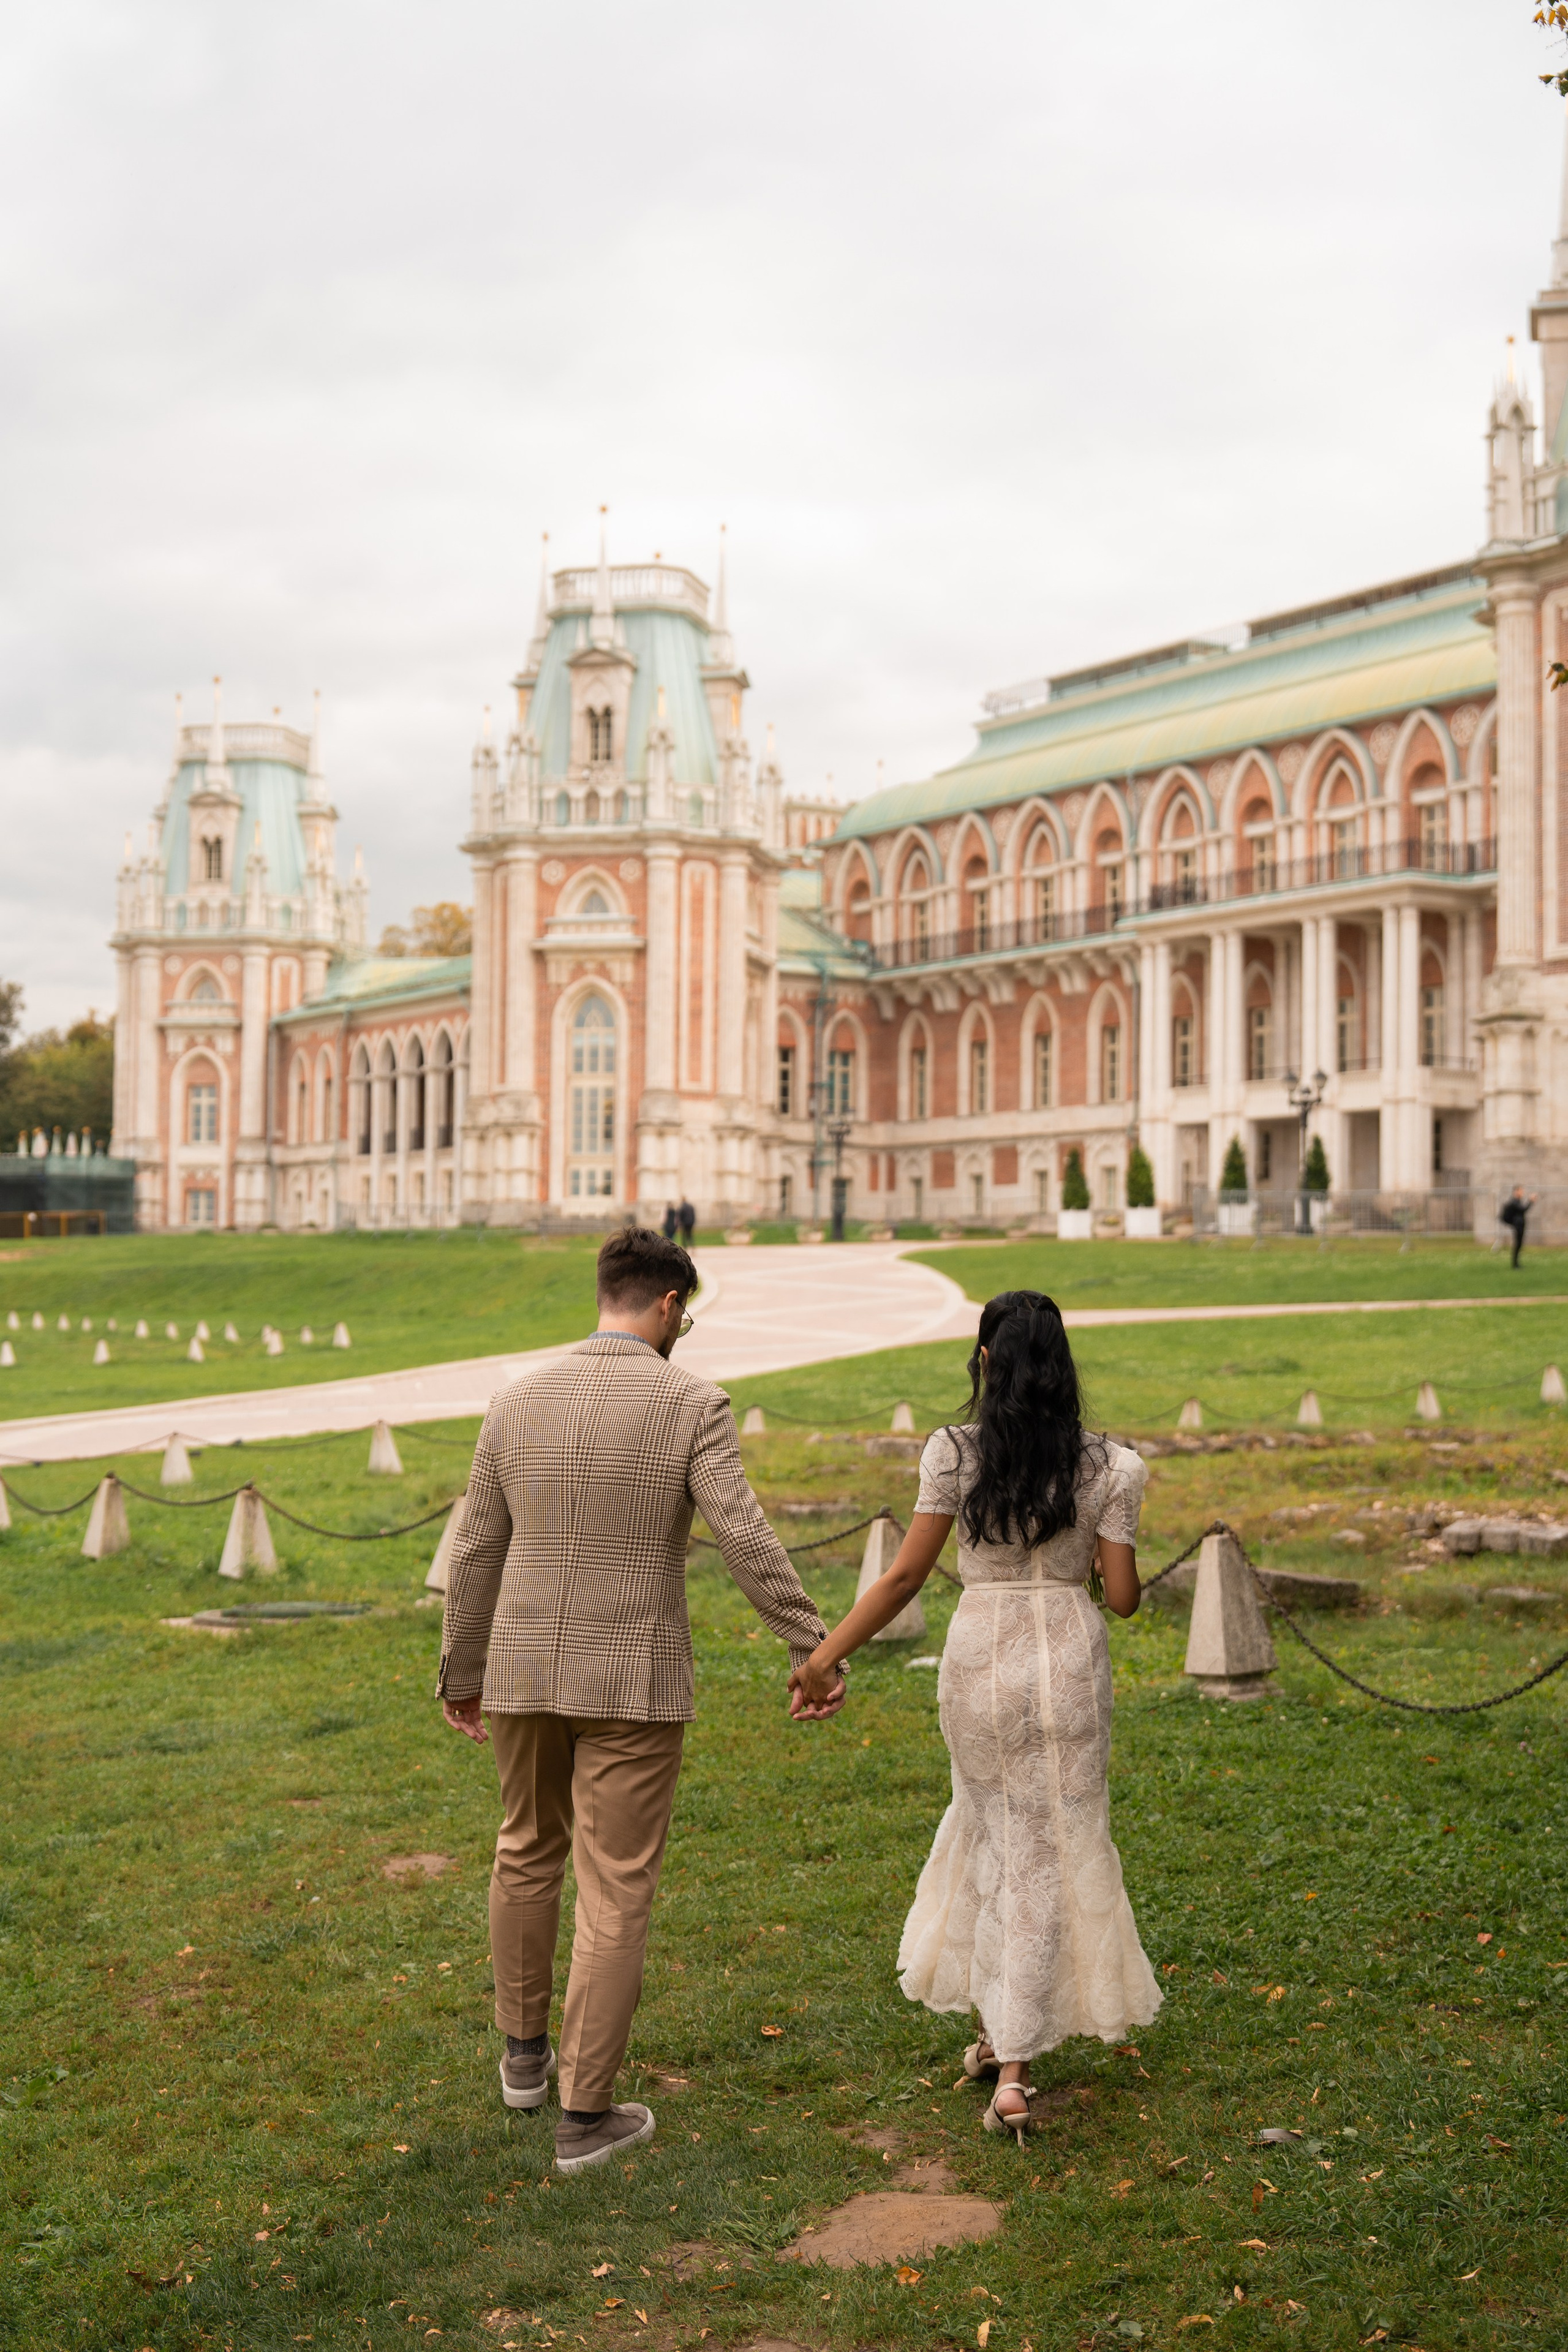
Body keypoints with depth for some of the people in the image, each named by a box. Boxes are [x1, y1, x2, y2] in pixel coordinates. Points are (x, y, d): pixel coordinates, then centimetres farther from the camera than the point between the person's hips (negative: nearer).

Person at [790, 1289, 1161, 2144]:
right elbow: (1123, 1596, -4)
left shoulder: (954, 1454, -8)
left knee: (991, 1827, 23)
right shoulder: (1105, 1467, -5)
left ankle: (990, 2027, 30)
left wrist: (825, 1656, 0)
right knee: (1049, 1855, 8)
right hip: (1070, 1658, 0)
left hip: (980, 1659, 0)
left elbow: (905, 1575, -8)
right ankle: (1013, 2065, 5)